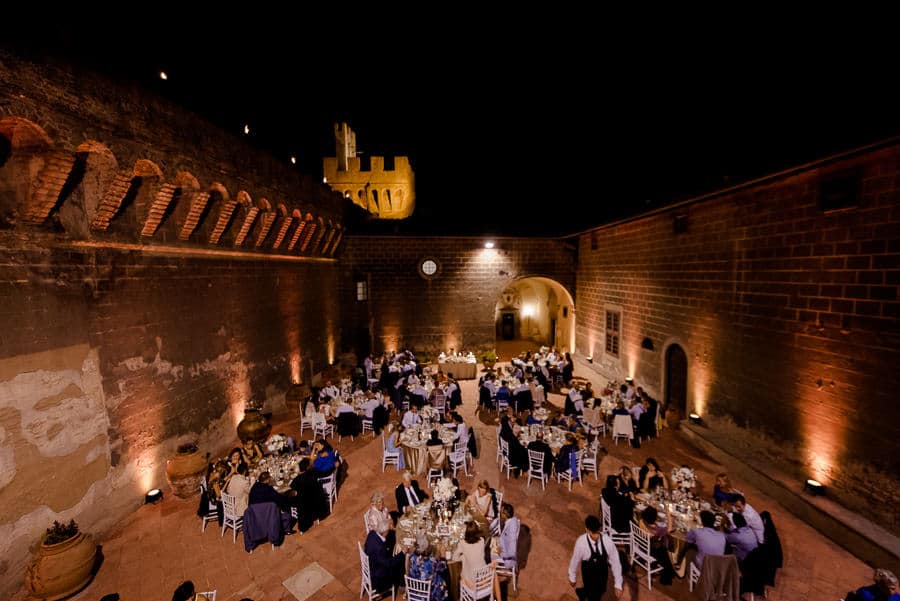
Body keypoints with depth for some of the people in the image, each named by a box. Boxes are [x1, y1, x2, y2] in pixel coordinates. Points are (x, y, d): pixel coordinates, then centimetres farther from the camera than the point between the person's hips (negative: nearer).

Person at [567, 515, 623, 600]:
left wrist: (618, 585, -14)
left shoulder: (607, 540, -29)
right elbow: (575, 561, -16)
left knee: (601, 591, 28)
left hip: (603, 574, 4)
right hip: (589, 576, -4)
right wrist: (572, 578, -1)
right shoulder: (581, 543, -33)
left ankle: (582, 592, 58)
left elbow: (615, 562, -17)